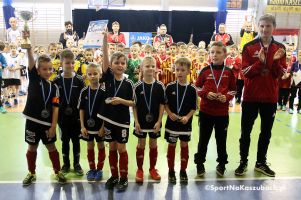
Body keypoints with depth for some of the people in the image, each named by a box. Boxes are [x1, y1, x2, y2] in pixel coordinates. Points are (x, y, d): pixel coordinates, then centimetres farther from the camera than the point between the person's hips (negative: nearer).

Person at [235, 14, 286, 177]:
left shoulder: (280, 48, 3)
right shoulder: (249, 47, -4)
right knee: (246, 132, 6)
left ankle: (261, 162, 27)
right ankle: (243, 162, 20)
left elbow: (280, 74, -2)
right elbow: (245, 72, -10)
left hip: (270, 97, 3)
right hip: (251, 96, -2)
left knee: (266, 132, 12)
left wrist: (276, 61, -19)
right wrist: (260, 61, -24)